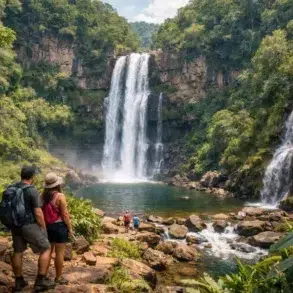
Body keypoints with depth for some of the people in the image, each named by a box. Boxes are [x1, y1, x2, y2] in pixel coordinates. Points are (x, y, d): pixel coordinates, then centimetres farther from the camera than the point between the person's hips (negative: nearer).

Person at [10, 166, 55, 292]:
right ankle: (40, 281, 6)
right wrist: (44, 229, -7)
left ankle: (19, 282, 28)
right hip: (30, 226, -7)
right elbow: (38, 214, -20)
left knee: (18, 252, 18)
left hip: (16, 225, 7)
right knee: (45, 250, 6)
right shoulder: (33, 191, -19)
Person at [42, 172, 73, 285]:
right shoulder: (60, 196, -16)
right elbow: (65, 214, -14)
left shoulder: (43, 195, 0)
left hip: (47, 226, 6)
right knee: (59, 252, 4)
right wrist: (70, 228, -5)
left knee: (48, 251, 17)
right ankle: (58, 278, 12)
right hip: (59, 226, -6)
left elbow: (41, 211, 5)